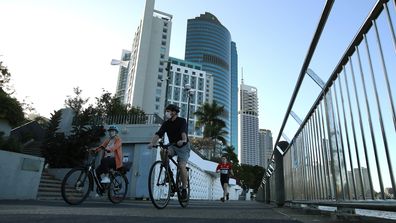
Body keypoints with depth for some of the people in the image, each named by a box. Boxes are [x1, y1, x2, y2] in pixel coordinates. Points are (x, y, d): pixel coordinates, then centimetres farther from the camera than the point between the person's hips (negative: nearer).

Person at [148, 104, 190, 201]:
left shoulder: (182, 121, -14)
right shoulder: (166, 123, -3)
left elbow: (184, 132, -34)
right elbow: (158, 134, -17)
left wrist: (184, 140, -55)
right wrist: (152, 143, -35)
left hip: (183, 147, -4)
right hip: (173, 146, 4)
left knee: (182, 166, -21)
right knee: (163, 151, -28)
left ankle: (184, 188, -3)